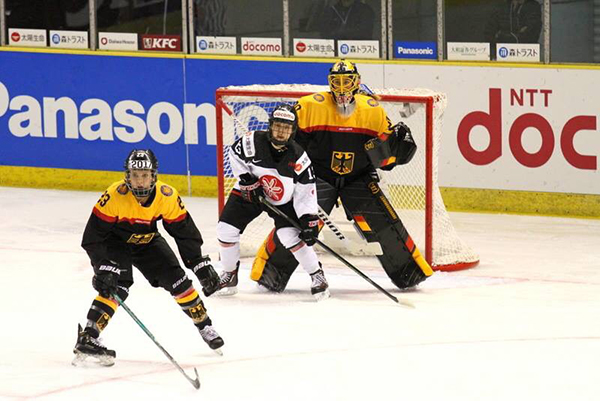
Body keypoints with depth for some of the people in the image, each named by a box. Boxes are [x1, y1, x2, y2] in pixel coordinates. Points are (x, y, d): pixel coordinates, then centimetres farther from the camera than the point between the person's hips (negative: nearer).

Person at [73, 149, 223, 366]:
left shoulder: (167, 196, -22)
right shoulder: (115, 195, -32)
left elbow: (185, 232, -11)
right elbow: (93, 235, -29)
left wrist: (201, 266, -13)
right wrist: (104, 267, -36)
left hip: (147, 241, 4)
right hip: (115, 241, -4)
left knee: (177, 280, -3)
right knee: (116, 286, -25)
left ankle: (204, 326, 18)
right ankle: (87, 338, -27)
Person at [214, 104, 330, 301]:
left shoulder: (298, 158, -24)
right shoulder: (253, 141, -24)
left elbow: (306, 192, -19)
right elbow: (234, 153, -4)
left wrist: (309, 220, -25)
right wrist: (246, 179, -12)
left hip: (283, 200, -2)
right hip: (249, 193, 2)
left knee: (290, 235, -20)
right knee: (226, 229, -7)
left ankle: (317, 275, -4)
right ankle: (230, 273, 16)